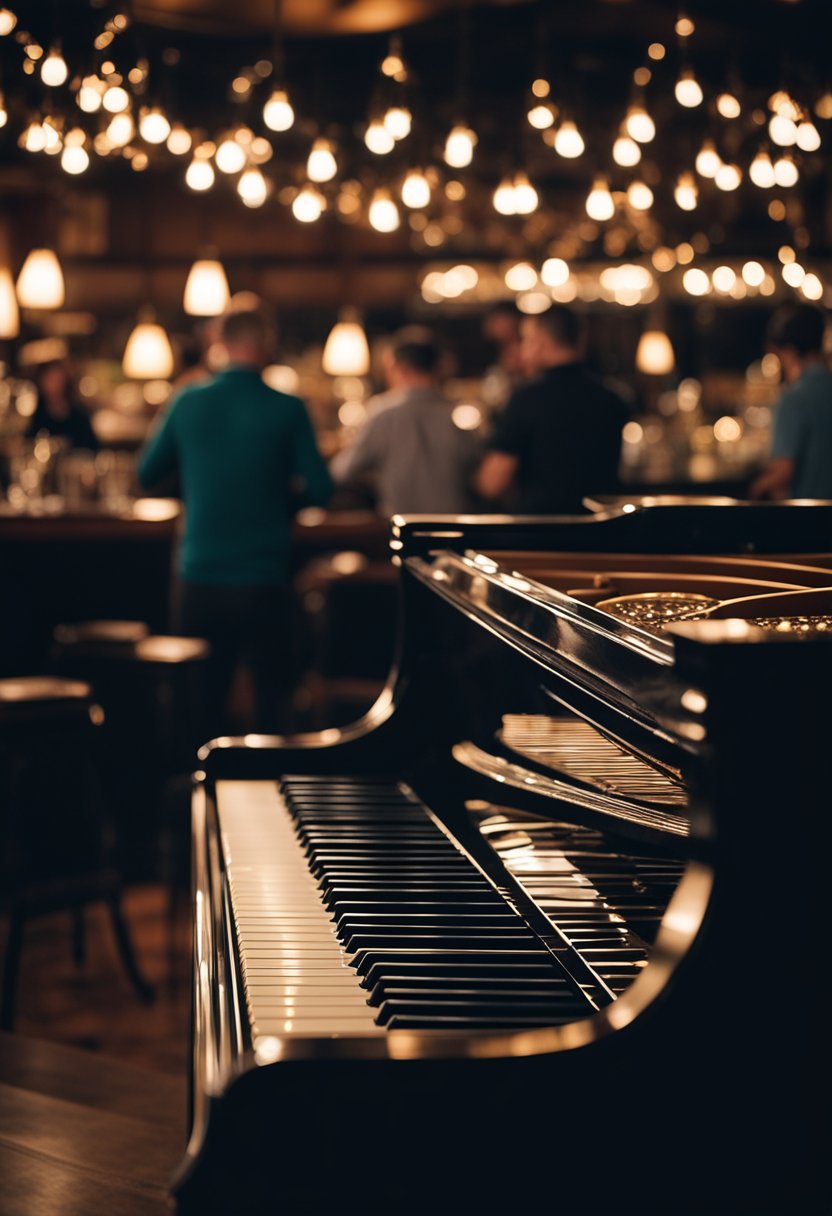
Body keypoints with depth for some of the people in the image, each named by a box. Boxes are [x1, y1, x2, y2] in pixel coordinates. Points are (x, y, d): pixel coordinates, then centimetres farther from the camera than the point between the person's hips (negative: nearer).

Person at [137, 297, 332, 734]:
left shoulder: (188, 402, -2)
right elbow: (320, 491, -5)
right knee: (271, 698, 9)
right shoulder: (287, 409, -9)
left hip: (199, 579, 3)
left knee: (202, 700, 13)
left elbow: (147, 473, 9)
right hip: (262, 582, -3)